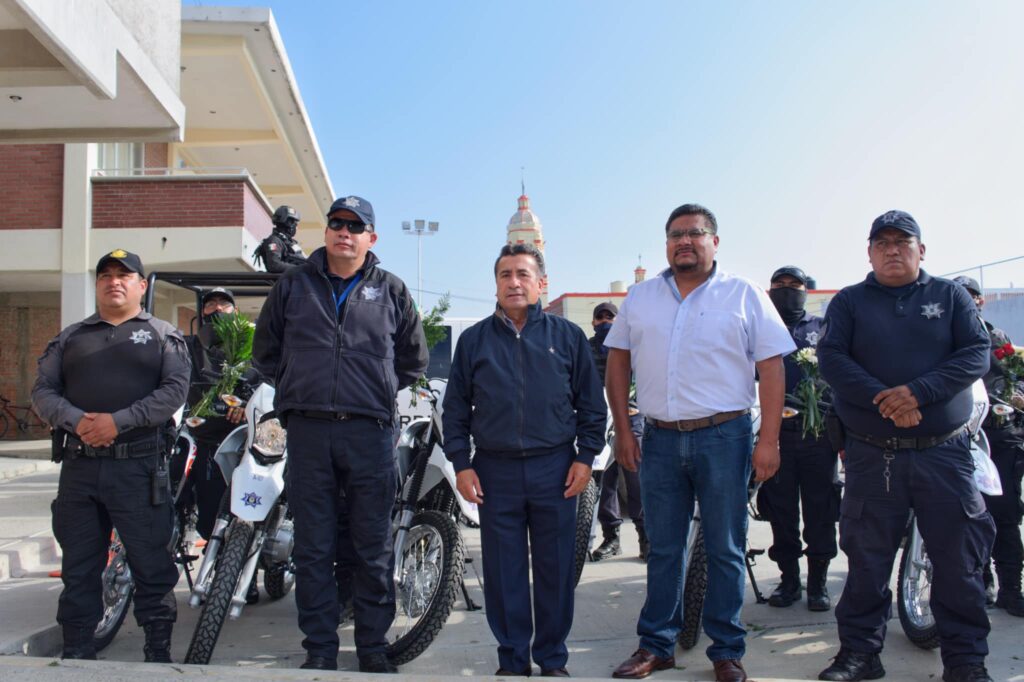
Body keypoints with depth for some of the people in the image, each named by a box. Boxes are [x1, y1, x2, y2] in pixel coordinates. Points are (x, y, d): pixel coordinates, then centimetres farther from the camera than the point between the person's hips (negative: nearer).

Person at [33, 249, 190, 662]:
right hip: (78, 465, 4)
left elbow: (175, 389, -5)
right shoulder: (69, 338, 18)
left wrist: (119, 421, -16)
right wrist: (75, 420, -12)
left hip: (139, 466, -3)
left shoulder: (164, 336, 8)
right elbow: (43, 390, 9)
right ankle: (76, 652, 22)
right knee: (78, 567, 11)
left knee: (152, 566, 1)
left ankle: (158, 652, 11)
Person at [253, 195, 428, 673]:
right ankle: (319, 649, 18)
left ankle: (373, 648, 18)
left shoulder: (391, 290, 10)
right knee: (313, 548, 6)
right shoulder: (293, 284, 11)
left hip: (370, 431, 0)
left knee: (373, 549, 5)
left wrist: (381, 391, 9)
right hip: (307, 430, 1)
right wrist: (298, 386, 10)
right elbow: (265, 349, 18)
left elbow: (414, 359, 17)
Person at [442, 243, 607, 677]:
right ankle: (512, 659, 22)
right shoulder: (474, 340, 7)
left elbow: (591, 403, 7)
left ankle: (553, 659, 22)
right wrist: (461, 463, 1)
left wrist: (585, 457, 0)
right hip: (496, 471, 1)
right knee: (503, 572, 7)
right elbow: (455, 408, 8)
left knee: (556, 570, 7)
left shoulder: (568, 336, 5)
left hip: (555, 469, 0)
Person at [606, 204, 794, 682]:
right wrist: (623, 431, 6)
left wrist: (769, 440, -8)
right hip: (660, 439, 3)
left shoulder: (744, 296, 1)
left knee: (725, 550, 6)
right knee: (662, 549, 11)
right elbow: (617, 361, 12)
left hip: (724, 436, -2)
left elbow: (772, 367, -2)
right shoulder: (640, 297, 10)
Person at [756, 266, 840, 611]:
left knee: (820, 511, 3)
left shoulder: (823, 327, 13)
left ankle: (818, 581, 16)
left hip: (818, 431, 0)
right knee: (781, 511, 6)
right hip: (776, 431, 0)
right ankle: (789, 578, 18)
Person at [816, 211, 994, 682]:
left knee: (959, 560, 4)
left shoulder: (951, 296, 9)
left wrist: (917, 392, -17)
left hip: (945, 452, 0)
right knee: (867, 560, 7)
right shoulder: (849, 302, 8)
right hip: (872, 454, 0)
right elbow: (830, 357, -5)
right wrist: (883, 399, -18)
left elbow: (977, 354, -3)